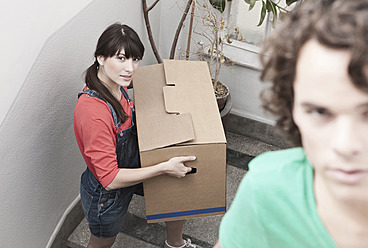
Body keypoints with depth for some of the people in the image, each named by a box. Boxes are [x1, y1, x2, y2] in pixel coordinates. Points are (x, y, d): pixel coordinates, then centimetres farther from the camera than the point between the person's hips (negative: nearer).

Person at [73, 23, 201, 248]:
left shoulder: (116, 85, -13)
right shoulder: (93, 111, -40)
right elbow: (110, 178, -36)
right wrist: (164, 168, -33)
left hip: (133, 167, 8)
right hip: (106, 194, -8)